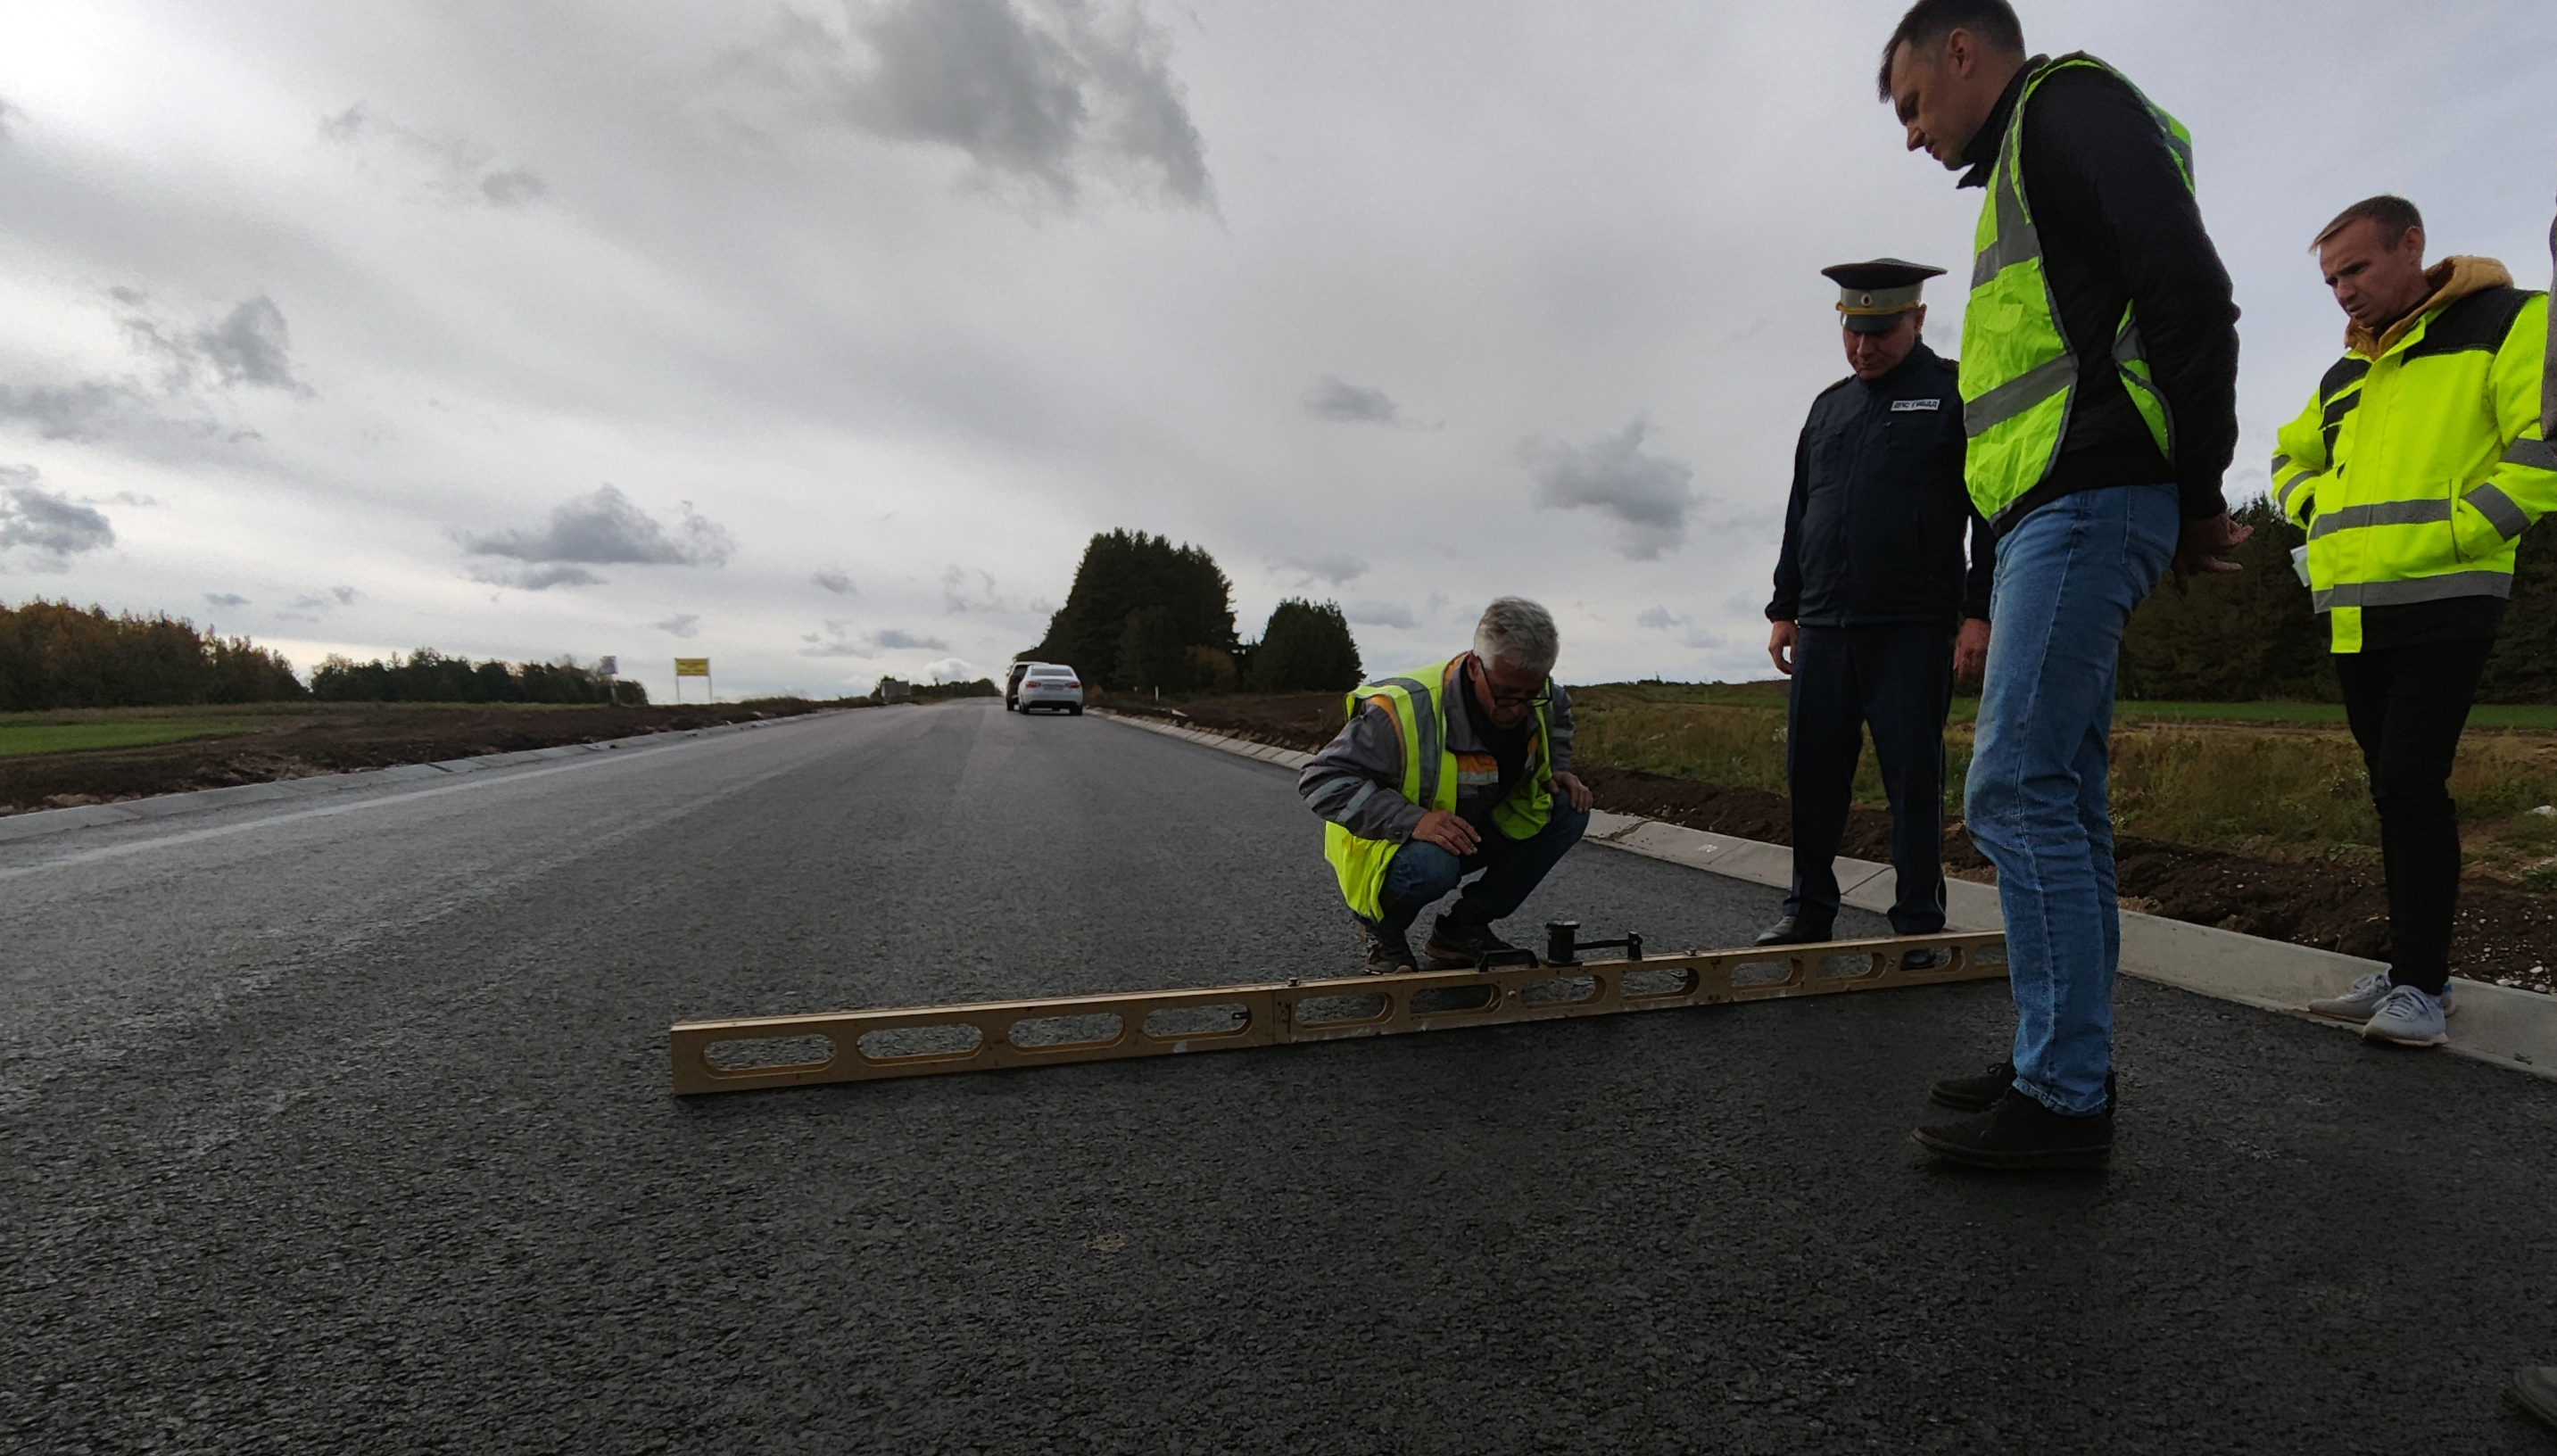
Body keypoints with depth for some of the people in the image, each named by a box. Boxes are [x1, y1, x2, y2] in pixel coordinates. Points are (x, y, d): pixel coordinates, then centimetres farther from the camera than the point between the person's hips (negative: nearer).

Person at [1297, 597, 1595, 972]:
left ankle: (1463, 929, 0)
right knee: (1430, 867, -41)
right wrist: (1411, 820, -42)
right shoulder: (1405, 709, -33)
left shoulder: (1535, 693, -10)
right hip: (1391, 841, -7)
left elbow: (1559, 713, 17)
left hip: (1475, 831, 7)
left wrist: (1558, 770, -2)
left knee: (1569, 812, -11)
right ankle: (1383, 933, -3)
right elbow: (1321, 780, -32)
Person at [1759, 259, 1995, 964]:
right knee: (1812, 774, 5)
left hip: (1914, 632, -5)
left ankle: (1918, 925, 10)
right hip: (1823, 628, 5)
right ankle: (1810, 909, 17)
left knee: (1914, 778, -1)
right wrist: (1784, 609, 15)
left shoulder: (1956, 394, 4)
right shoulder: (1828, 406, 19)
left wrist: (1979, 613, -11)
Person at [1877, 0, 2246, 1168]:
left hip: (2084, 500, -10)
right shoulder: (2028, 165, 29)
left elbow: (2186, 291, -14)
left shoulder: (2067, 105, -1)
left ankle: (2064, 1095, -5)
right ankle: (2067, 1064, 17)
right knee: (2062, 794, 9)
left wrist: (2198, 491, -10)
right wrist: (2180, 504, 15)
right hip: (2059, 511, 10)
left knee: (2016, 790, -12)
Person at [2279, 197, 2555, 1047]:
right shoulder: (2345, 374, 20)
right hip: (2352, 614, 7)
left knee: (2409, 782, -12)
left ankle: (2420, 986, -4)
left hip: (2444, 603, -7)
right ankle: (2414, 970, 18)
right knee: (2398, 788, 10)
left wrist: (2455, 532, -15)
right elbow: (2290, 458, 33)